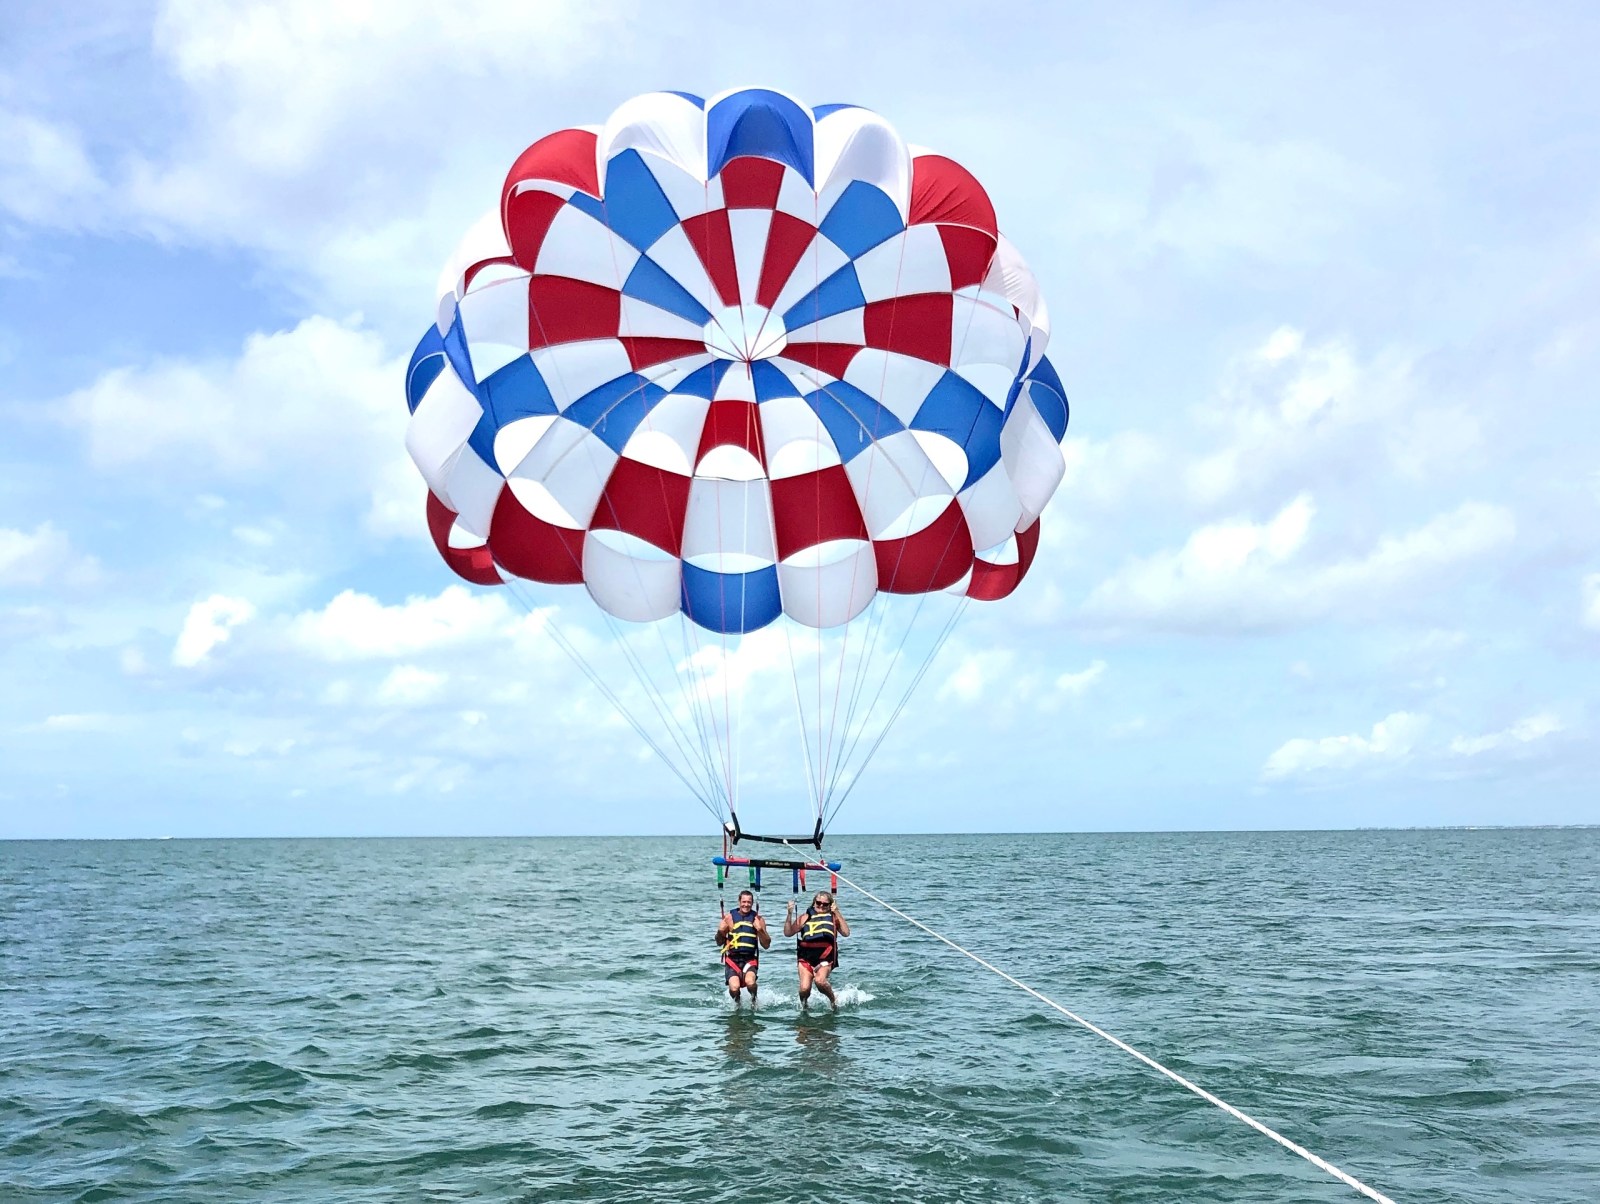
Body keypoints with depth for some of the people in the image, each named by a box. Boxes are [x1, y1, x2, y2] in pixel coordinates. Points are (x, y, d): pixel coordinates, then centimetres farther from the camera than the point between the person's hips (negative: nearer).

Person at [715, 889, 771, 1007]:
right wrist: (720, 932, -13)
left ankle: (753, 999, 5)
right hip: (732, 958, 0)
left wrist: (760, 930, -12)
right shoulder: (729, 917, 3)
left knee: (750, 982, -29)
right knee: (734, 988, -22)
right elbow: (719, 943, 7)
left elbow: (766, 945, 3)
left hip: (750, 959, 0)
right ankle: (736, 1003, 14)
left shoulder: (757, 918, 4)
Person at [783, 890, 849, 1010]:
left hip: (825, 958, -1)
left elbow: (846, 933, -6)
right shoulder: (805, 918, 11)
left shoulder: (833, 918, 9)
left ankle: (833, 999, 2)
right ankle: (804, 1003, 20)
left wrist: (837, 913, -9)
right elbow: (788, 933, 4)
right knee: (804, 988, -15)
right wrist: (790, 914, -7)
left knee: (820, 980, -28)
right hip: (806, 957, 1)